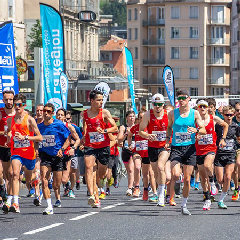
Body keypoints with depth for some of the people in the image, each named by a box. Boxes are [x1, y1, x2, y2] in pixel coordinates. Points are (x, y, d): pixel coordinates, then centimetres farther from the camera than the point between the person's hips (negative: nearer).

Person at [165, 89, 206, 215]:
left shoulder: (194, 113, 1)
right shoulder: (172, 113, 3)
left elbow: (204, 130, 0)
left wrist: (196, 130, -20)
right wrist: (167, 140, 4)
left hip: (190, 148, 1)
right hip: (176, 148, -1)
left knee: (187, 179, 3)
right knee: (175, 175, -23)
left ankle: (184, 205, 17)